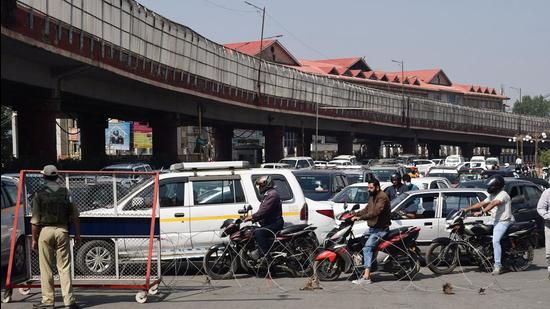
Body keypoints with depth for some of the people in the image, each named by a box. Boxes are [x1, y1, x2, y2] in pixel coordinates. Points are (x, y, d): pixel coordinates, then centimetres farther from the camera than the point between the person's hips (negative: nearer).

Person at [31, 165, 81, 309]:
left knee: (46, 268, 6)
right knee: (64, 267, 5)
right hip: (62, 231, 2)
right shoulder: (66, 192, 3)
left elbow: (35, 220, -3)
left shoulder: (39, 194, -2)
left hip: (45, 231, -2)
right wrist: (77, 234, 11)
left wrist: (34, 239, 5)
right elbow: (75, 217, 3)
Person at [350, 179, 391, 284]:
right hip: (372, 228, 11)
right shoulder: (372, 197, 17)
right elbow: (367, 209, 21)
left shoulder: (382, 197, -15)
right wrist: (355, 214, 6)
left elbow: (375, 212, -26)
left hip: (380, 229, -11)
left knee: (367, 248, -24)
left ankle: (366, 276, -29)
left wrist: (360, 217, -30)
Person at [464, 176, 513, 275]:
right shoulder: (492, 196, 19)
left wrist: (481, 212, -37)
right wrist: (467, 209, 8)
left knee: (495, 241, -22)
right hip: (496, 221, 10)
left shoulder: (503, 194, -12)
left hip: (504, 221, -10)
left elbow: (493, 204, -27)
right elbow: (481, 203, 16)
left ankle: (498, 266, -24)